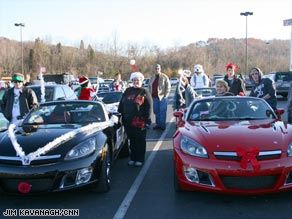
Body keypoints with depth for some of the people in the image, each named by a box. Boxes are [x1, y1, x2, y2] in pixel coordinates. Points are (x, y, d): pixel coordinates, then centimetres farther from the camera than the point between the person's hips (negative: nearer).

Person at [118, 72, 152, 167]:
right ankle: (133, 158, 24)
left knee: (140, 141, 4)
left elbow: (149, 107, -6)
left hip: (140, 121, -5)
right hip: (128, 121, 5)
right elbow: (121, 104, 18)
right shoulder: (127, 91, 14)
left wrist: (147, 120, -12)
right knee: (132, 140, 13)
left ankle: (140, 159, 13)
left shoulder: (145, 92, 0)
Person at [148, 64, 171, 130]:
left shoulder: (164, 77, -2)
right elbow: (149, 86, 23)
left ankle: (163, 125, 3)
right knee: (156, 111, 10)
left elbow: (168, 86, -5)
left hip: (162, 97, -6)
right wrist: (150, 94, 11)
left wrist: (165, 95, -11)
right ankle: (158, 124, 20)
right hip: (155, 97, 6)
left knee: (162, 111, -4)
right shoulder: (152, 78, 15)